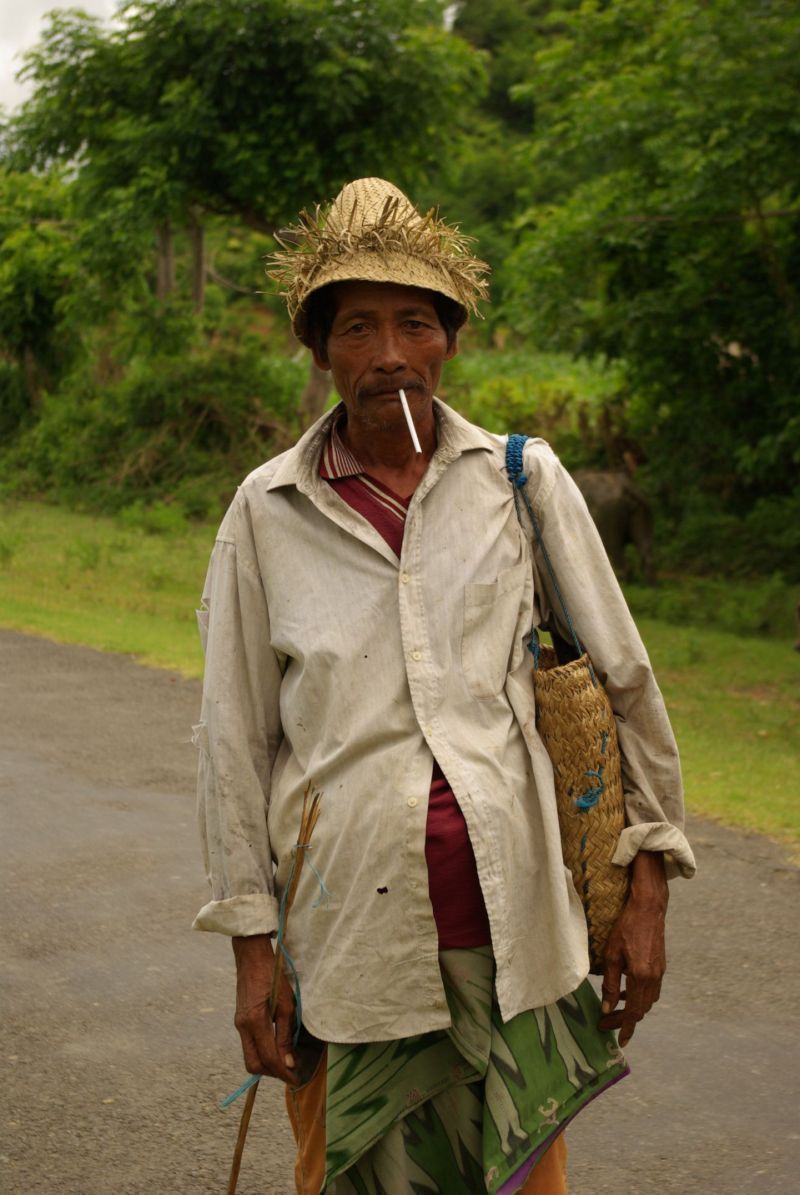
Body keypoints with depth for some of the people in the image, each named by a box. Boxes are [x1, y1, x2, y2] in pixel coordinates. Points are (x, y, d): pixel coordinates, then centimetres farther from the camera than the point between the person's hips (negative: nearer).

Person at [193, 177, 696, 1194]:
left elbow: (623, 682, 6)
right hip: (346, 929, 0)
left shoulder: (523, 481, 3)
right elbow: (234, 738, 5)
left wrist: (647, 889, 5)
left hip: (515, 914, 1)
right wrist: (250, 942, 4)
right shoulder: (266, 511, 2)